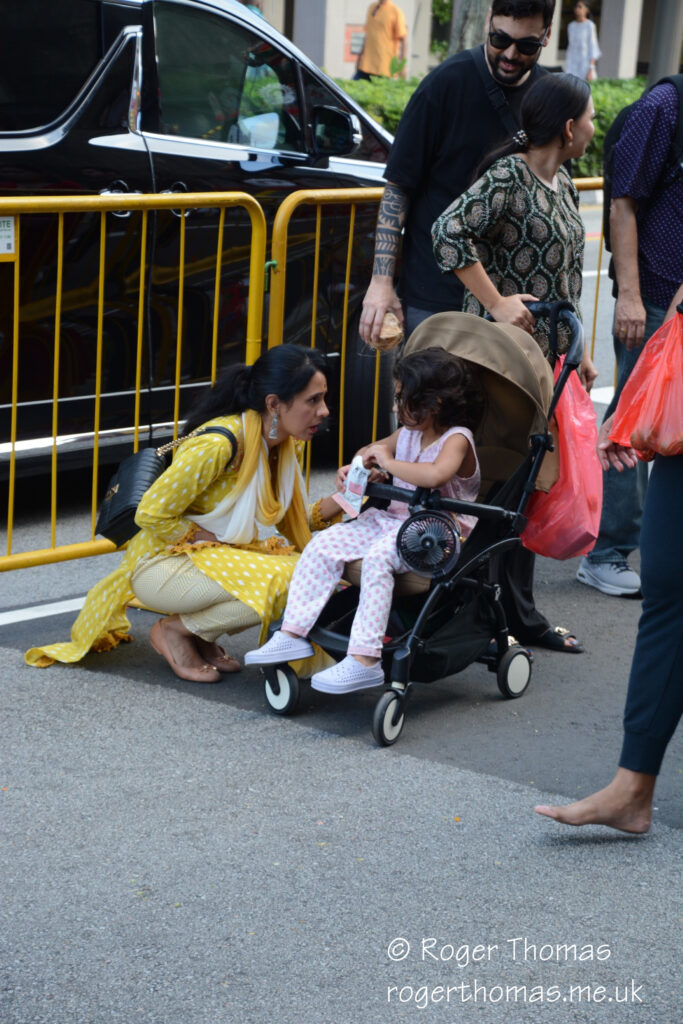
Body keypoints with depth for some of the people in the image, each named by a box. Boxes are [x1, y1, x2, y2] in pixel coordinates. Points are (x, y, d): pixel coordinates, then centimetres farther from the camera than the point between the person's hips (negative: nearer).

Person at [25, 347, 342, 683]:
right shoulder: (218, 445, -27)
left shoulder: (284, 444, -1)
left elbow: (292, 524, 3)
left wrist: (335, 504, -15)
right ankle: (175, 630, -7)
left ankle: (201, 635, 4)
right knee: (285, 580, -28)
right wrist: (216, 541, -19)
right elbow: (151, 514, -21)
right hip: (162, 564, -8)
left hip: (218, 557, 8)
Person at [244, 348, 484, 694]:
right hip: (391, 519, 9)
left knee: (378, 556, -35)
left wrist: (388, 462, -23)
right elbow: (374, 450, 30)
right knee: (324, 545, -7)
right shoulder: (408, 433, 12)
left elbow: (434, 474, -37)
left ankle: (364, 659, -37)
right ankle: (294, 633, -6)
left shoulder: (456, 439, -14)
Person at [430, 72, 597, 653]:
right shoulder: (508, 177, -13)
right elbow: (450, 232, -25)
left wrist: (577, 351, 21)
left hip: (546, 356, 9)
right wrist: (496, 302, -23)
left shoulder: (562, 184, 16)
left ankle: (521, 614, 19)